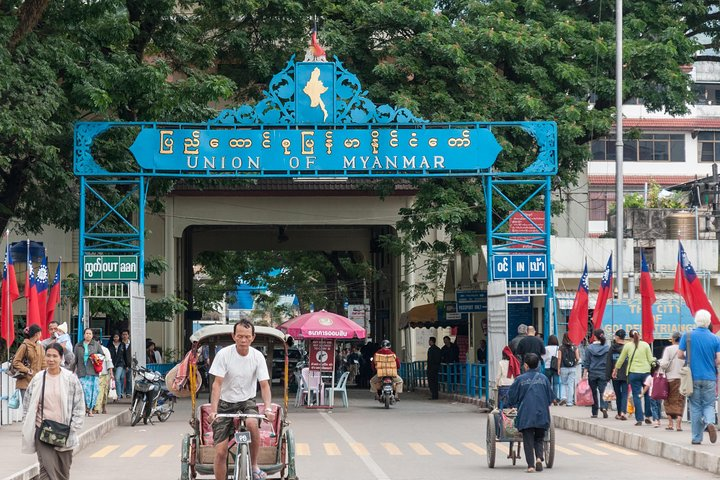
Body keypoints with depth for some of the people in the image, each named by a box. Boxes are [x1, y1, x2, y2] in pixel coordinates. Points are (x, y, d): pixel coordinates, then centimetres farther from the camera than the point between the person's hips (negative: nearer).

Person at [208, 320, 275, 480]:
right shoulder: (224, 354, -13)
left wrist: (268, 409, -27)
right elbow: (217, 384, -15)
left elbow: (264, 385, -10)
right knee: (220, 452, -8)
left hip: (247, 401, 0)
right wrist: (213, 411, -26)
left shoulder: (257, 356, -8)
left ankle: (254, 466, -15)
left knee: (252, 424, -34)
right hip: (225, 403, 0)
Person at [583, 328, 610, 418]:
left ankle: (595, 413, 15)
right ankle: (604, 408, -24)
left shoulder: (589, 348, -3)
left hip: (592, 374, 0)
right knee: (602, 392, 2)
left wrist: (585, 374, 1)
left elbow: (586, 363, -2)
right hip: (603, 374, 0)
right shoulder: (607, 348, -1)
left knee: (594, 393, 10)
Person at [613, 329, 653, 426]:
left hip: (633, 373, -1)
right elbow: (651, 360, 1)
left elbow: (621, 360, 9)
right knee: (647, 394, 14)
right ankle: (648, 417, 16)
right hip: (646, 372, 1)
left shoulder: (627, 346, 1)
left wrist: (615, 370, 22)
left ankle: (639, 419, -3)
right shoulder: (645, 345, 1)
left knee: (636, 396, 2)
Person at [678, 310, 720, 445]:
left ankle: (697, 438, 7)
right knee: (709, 405, 10)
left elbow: (680, 355, -4)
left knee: (695, 407, 7)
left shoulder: (687, 336, -4)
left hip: (693, 377, 0)